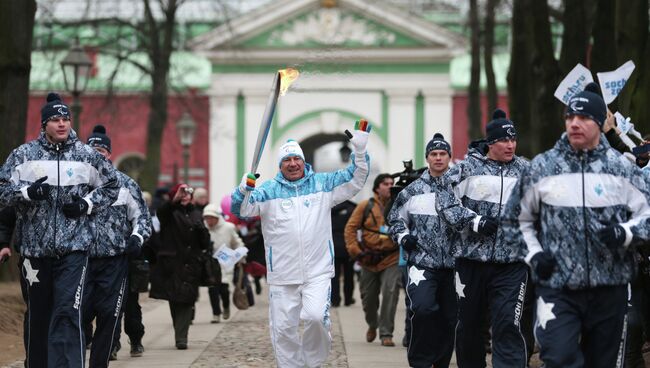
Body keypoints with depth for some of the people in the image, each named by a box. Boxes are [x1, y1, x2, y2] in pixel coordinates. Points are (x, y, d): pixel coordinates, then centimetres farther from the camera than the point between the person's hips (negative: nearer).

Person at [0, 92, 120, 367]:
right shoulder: (24, 154, 3)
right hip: (35, 248, 1)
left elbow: (111, 186, 16)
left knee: (68, 314, -14)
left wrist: (87, 204, -1)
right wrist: (28, 191, -14)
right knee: (37, 315, 12)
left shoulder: (87, 156, 4)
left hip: (74, 248, -1)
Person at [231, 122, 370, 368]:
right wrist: (244, 190, -26)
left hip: (318, 271, -1)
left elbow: (354, 180, 6)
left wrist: (360, 151, -9)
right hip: (282, 276, 1)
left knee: (316, 316, -19)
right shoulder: (268, 190, 4)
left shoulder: (323, 184, 8)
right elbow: (240, 210, -5)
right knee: (282, 329, 4)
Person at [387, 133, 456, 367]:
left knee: (449, 318, 6)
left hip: (452, 264, 2)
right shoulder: (412, 191, 7)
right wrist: (403, 236, 1)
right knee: (422, 309, -21)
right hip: (421, 262, -2)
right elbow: (395, 218, 18)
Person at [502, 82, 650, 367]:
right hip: (557, 287, -1)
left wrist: (625, 234, -14)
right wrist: (534, 254, 0)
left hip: (609, 288, 1)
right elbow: (516, 219, 14)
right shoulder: (542, 167, 4)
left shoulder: (620, 168, 1)